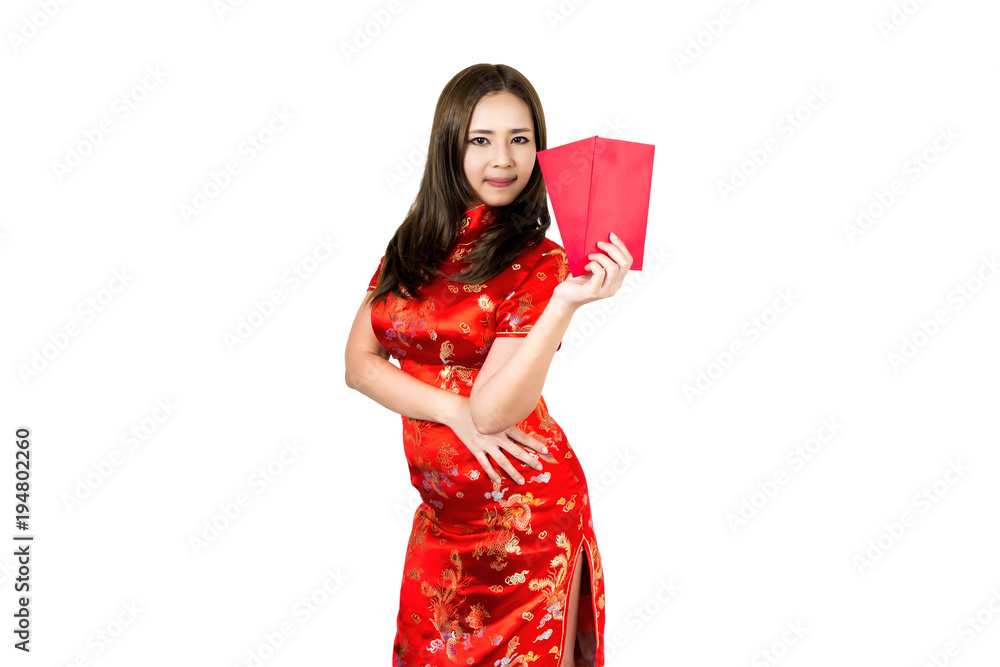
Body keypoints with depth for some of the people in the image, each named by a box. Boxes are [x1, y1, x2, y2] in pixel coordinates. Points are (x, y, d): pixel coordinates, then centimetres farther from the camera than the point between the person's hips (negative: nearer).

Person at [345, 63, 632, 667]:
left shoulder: (538, 261, -12)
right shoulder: (414, 245, 3)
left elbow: (494, 409, -21)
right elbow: (360, 364, -1)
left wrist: (567, 303, -33)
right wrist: (456, 412, -16)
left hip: (523, 510, -5)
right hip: (441, 509, 5)